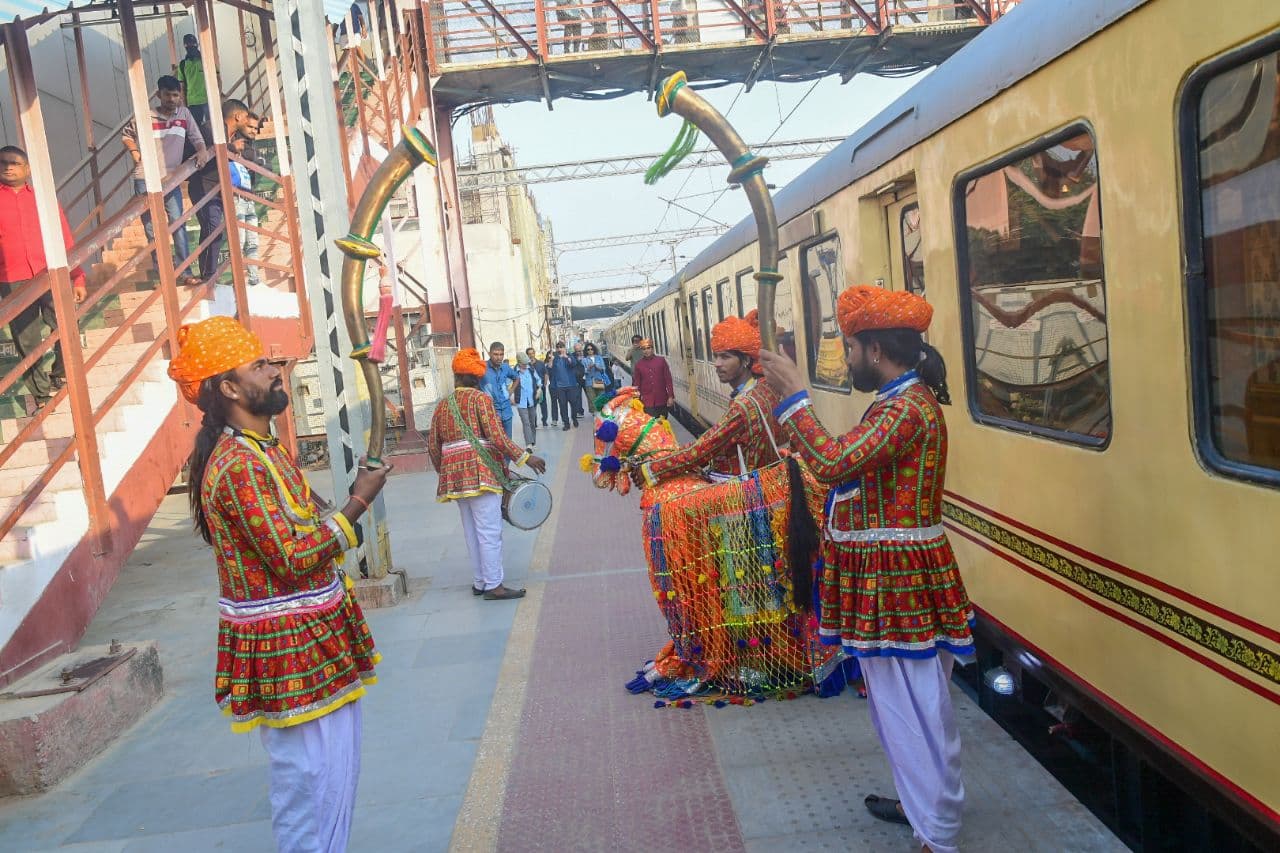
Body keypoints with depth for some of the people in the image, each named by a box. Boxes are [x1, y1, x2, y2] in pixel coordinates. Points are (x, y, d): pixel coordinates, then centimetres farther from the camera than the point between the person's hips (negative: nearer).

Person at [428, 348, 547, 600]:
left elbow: (433, 444, 14)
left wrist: (443, 471, 26)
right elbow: (497, 437, -14)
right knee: (489, 531, -3)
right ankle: (494, 585, -2)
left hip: (454, 474, 7)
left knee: (472, 531, 14)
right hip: (480, 472, -6)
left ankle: (479, 582, 20)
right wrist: (524, 457, -10)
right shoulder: (480, 399, -4)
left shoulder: (443, 405, 13)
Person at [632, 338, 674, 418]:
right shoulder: (638, 364, 3)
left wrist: (671, 396, -3)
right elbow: (637, 384, 8)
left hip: (662, 401, 1)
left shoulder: (661, 360, 1)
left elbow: (668, 379, 1)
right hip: (647, 402, -1)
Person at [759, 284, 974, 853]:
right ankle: (922, 803, 39)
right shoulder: (902, 400, 13)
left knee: (911, 706, 0)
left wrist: (793, 394, -23)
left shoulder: (908, 407, -21)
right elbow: (851, 463, 14)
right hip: (886, 575, 11)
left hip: (897, 578, -11)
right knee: (901, 700, 22)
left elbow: (832, 462, -31)